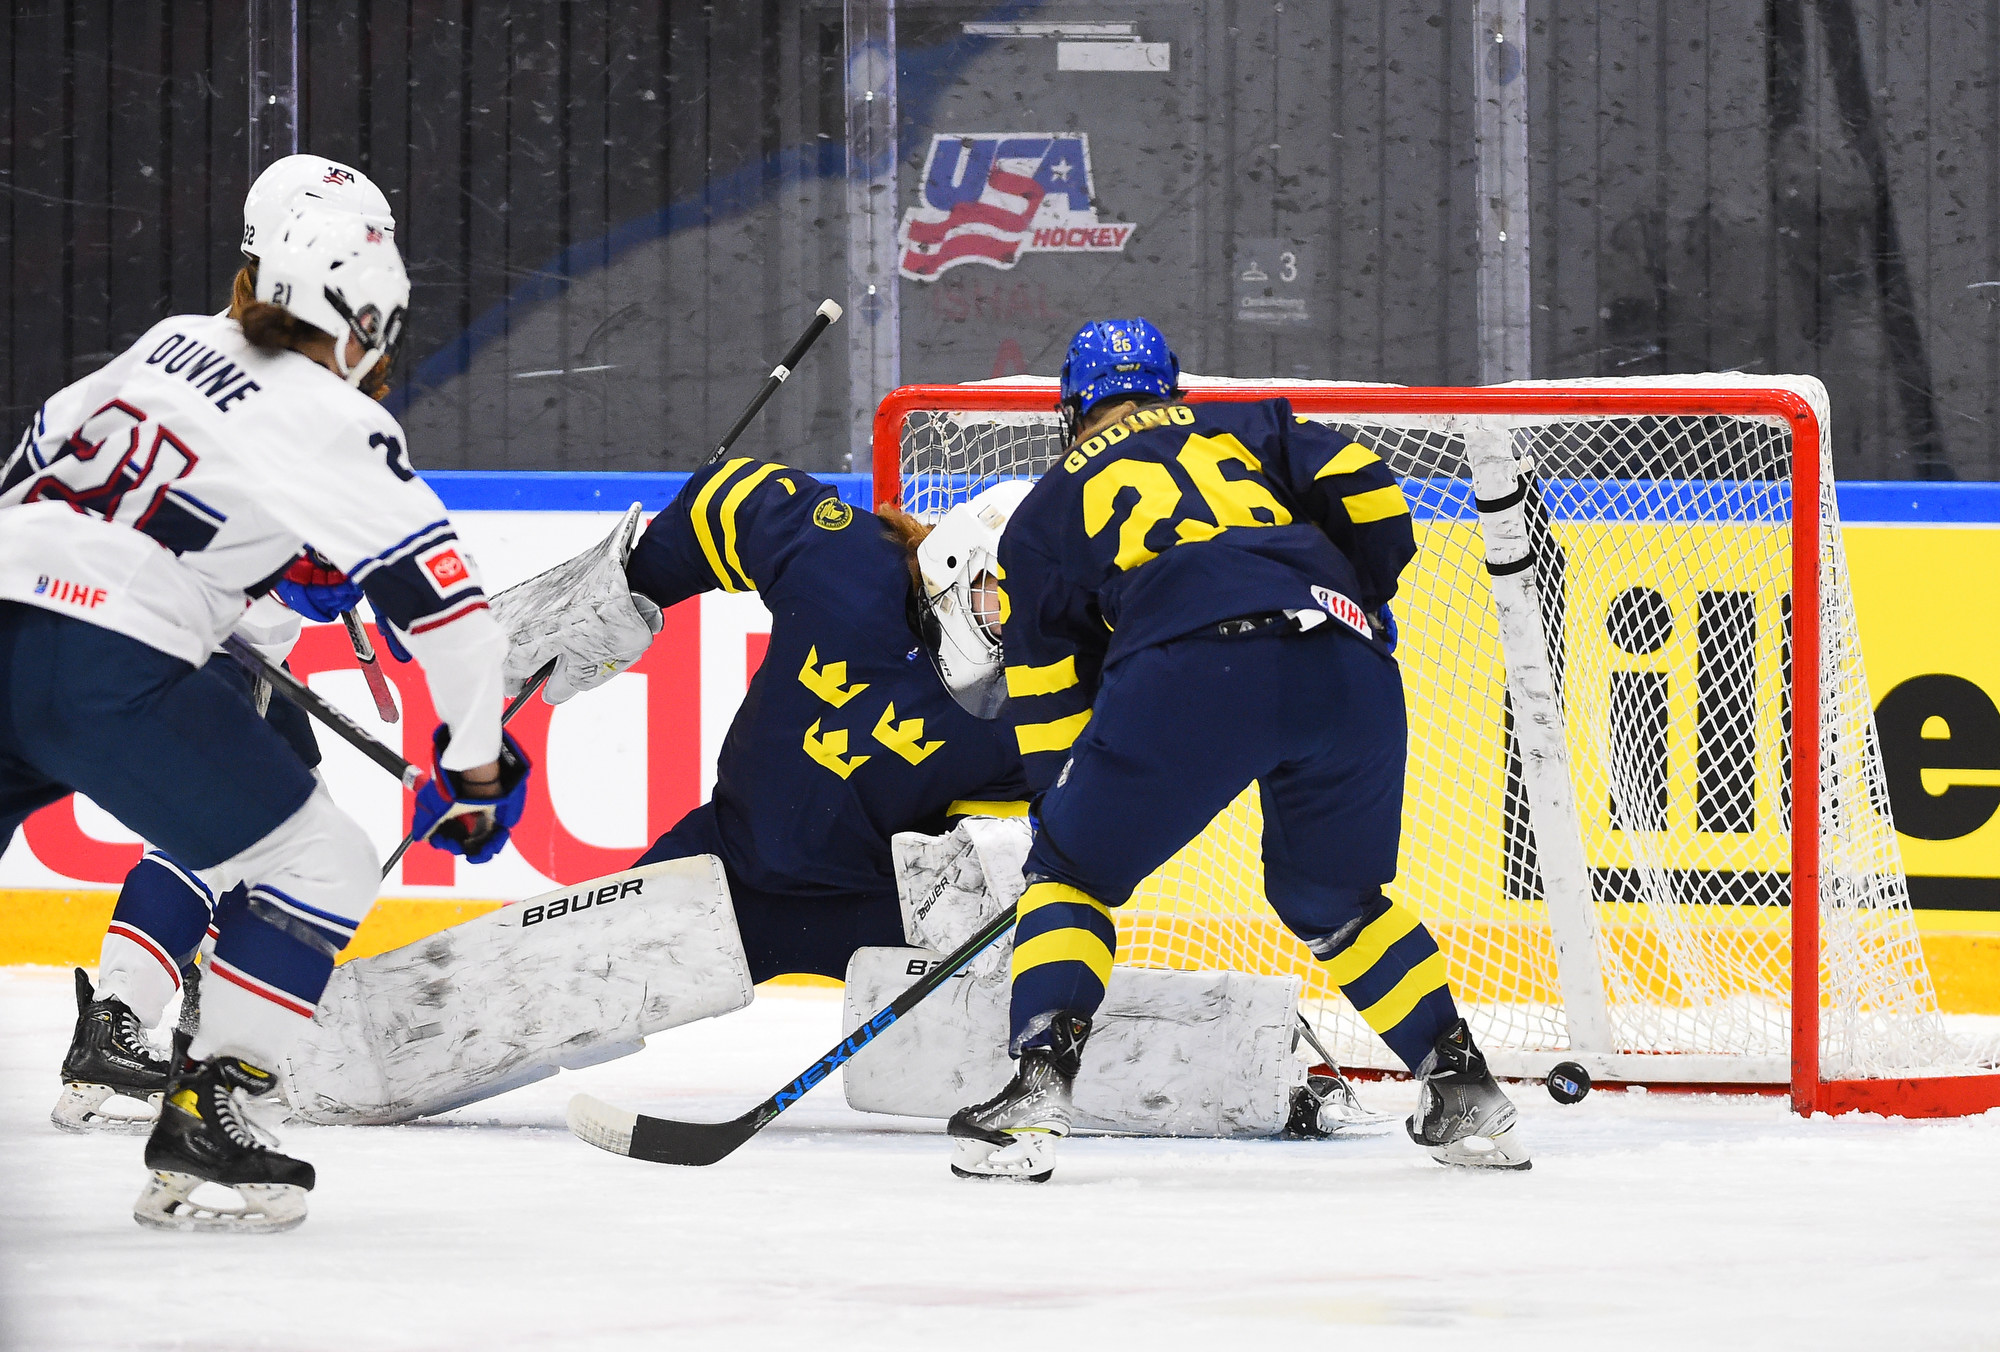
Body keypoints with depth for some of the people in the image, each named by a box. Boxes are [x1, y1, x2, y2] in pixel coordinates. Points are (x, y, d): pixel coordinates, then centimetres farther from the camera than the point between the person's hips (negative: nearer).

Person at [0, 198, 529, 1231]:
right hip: (108, 667, -7)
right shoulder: (333, 424, -1)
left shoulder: (173, 344, 19)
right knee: (322, 875, 4)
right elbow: (445, 601, -5)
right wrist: (474, 768, 6)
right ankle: (200, 1121, -2)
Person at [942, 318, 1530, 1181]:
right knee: (1332, 897, 27)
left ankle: (1035, 1092, -1)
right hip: (1348, 676, 3)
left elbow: (1046, 700, 26)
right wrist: (1356, 608, 30)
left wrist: (1061, 806, 34)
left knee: (1072, 871, 16)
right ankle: (1464, 1093, 22)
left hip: (1193, 670, -3)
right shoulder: (1247, 427, 33)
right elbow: (1362, 493, 16)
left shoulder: (1046, 511, 28)